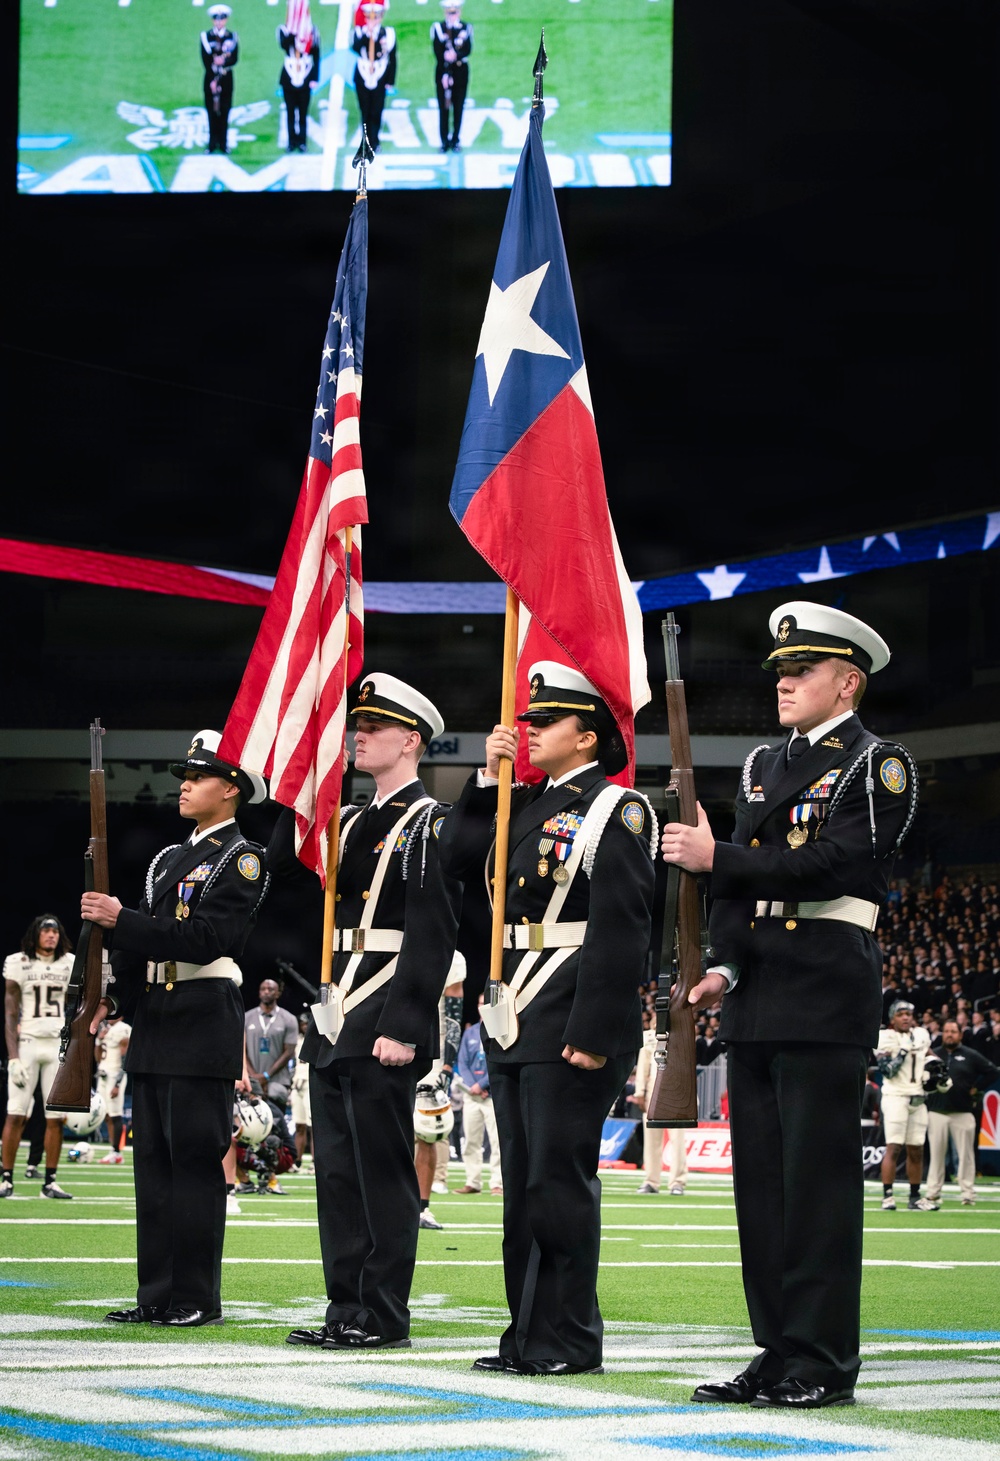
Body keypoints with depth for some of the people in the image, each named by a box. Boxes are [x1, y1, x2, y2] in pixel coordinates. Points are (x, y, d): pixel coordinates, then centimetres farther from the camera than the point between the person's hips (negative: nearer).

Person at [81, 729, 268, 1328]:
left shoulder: (242, 860, -5)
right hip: (154, 1027, 8)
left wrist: (122, 920, -21)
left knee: (197, 1161, -7)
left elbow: (205, 939, -17)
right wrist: (112, 997, 8)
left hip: (204, 1028, -8)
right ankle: (158, 1295, 10)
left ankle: (198, 1298, -4)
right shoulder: (170, 858, 20)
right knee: (154, 1161, 7)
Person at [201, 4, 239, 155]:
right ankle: (212, 143, 6)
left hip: (226, 79, 0)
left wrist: (223, 61, -25)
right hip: (210, 77, 0)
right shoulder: (205, 37, 1)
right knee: (212, 111, 1)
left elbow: (234, 58, -4)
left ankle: (223, 143, 8)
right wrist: (212, 80, -14)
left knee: (224, 110, 3)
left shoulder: (232, 37, 4)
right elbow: (205, 60, -6)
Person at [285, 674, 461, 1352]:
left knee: (383, 1168, -5)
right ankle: (346, 1310, 15)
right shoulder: (352, 821, 19)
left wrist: (402, 1028, -21)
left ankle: (384, 1318, 0)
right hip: (336, 1019, 9)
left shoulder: (429, 823, -8)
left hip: (384, 1018, -9)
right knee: (338, 1168, 9)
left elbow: (432, 934, -15)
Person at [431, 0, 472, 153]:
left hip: (460, 73, 1)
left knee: (458, 108, 4)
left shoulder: (466, 28, 3)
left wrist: (456, 55, -28)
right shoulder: (437, 28, -1)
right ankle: (444, 141, 5)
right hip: (442, 72, -1)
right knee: (444, 107, 1)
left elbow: (467, 50, -8)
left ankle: (455, 140, 11)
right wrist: (445, 75, -17)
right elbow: (438, 53, -8)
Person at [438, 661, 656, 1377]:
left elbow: (620, 931, -15)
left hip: (571, 1020, -8)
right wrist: (490, 774, 6)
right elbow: (459, 856, 11)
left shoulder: (617, 809, -8)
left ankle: (569, 1339, -2)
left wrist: (593, 1033, -20)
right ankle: (528, 1334, 16)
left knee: (559, 1179, -7)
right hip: (516, 1020, 8)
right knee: (524, 1180, 10)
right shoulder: (527, 806, 18)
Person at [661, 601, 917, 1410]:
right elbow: (739, 876, 17)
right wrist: (726, 965, 3)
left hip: (827, 1001, -8)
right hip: (758, 1000, 8)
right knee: (762, 1180, 8)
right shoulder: (765, 766, 20)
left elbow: (832, 863, -16)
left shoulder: (878, 766, -3)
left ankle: (823, 1361, -3)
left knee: (819, 1179, -7)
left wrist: (716, 857, -16)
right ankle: (779, 1354, 13)